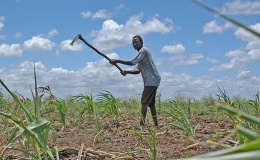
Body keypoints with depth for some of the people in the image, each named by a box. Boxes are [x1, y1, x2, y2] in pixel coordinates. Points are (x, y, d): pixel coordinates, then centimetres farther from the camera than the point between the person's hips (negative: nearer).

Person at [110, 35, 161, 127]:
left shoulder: (143, 51, -10)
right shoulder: (141, 53, 20)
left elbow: (132, 63, -21)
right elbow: (137, 70, 12)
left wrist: (117, 61, -16)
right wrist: (127, 72, -5)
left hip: (152, 80, -10)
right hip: (152, 81, 10)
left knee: (144, 101, -15)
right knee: (150, 103, 12)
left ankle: (142, 124, -20)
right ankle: (156, 124, 15)